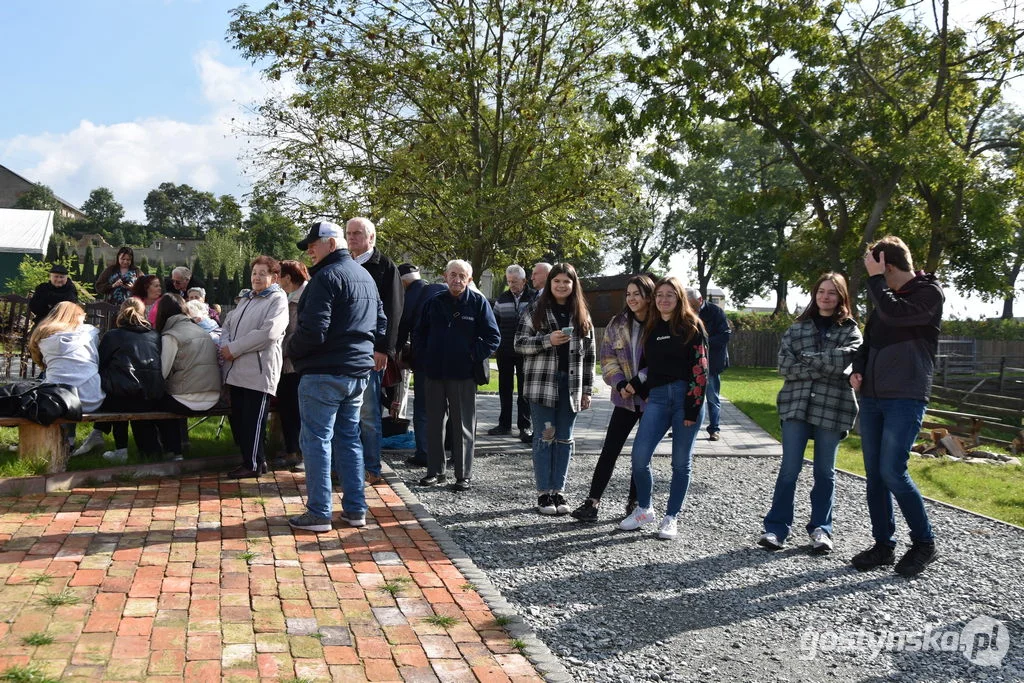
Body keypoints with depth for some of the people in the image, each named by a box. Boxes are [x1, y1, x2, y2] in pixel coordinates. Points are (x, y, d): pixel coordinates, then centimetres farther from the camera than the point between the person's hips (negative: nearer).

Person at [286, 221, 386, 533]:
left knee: (316, 440, -1)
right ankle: (355, 509, 17)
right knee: (349, 438, 13)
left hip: (324, 373, -9)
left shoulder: (326, 276, -13)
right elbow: (381, 327, 20)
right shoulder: (366, 276, 16)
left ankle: (319, 513, 3)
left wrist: (291, 349, -3)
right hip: (358, 372, 9)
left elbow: (313, 331, -20)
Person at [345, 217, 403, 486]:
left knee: (367, 413, -3)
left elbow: (392, 312, -7)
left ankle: (371, 469, 5)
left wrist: (384, 349, -14)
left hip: (369, 351, -6)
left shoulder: (385, 267, 0)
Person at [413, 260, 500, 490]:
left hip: (463, 375, -4)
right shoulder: (434, 303, 8)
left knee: (464, 426, 3)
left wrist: (474, 357, -10)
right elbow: (419, 334, 17)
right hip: (435, 374, 4)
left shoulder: (478, 302, -2)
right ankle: (435, 471, 22)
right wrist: (424, 359, 5)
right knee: (433, 424, 10)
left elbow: (493, 337, -3)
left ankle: (464, 474, 11)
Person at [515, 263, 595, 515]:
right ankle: (543, 493, 7)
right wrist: (548, 340, -18)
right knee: (544, 437, 0)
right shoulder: (536, 309, 2)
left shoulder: (582, 314, 10)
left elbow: (589, 354, 11)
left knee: (564, 439, 7)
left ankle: (558, 491, 15)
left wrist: (587, 389, 7)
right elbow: (520, 343, -3)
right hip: (542, 383, -3)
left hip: (571, 384, 3)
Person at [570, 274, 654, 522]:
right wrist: (620, 384, -11)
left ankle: (634, 502, 21)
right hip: (626, 398, 3)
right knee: (609, 450, 0)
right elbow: (608, 358, 3)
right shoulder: (617, 324, 4)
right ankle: (593, 502, 2)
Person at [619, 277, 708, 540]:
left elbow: (700, 368, -6)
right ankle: (644, 509, 17)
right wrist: (633, 387, 2)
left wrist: (693, 408, -12)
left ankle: (670, 518, 17)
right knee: (639, 458, -6)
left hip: (685, 397, -4)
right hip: (657, 397, 4)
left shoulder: (692, 326, -1)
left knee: (681, 462, 4)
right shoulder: (651, 328, 14)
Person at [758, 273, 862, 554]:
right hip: (796, 405, 1)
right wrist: (824, 368, -10)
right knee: (789, 469, 0)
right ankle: (776, 528, 5)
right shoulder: (798, 327, 9)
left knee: (825, 472, 8)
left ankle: (821, 529, 18)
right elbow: (785, 365, -3)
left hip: (832, 409, -1)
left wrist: (806, 358, -5)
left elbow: (842, 360, -15)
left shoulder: (851, 331, 5)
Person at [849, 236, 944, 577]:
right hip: (872, 397, 7)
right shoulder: (886, 297, 16)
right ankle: (883, 544, 16)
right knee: (874, 474, 6)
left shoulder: (929, 292, -6)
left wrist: (874, 278, -12)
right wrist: (858, 370, 5)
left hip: (905, 399, -7)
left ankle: (924, 543, 7)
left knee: (892, 472, -12)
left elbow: (894, 314, -24)